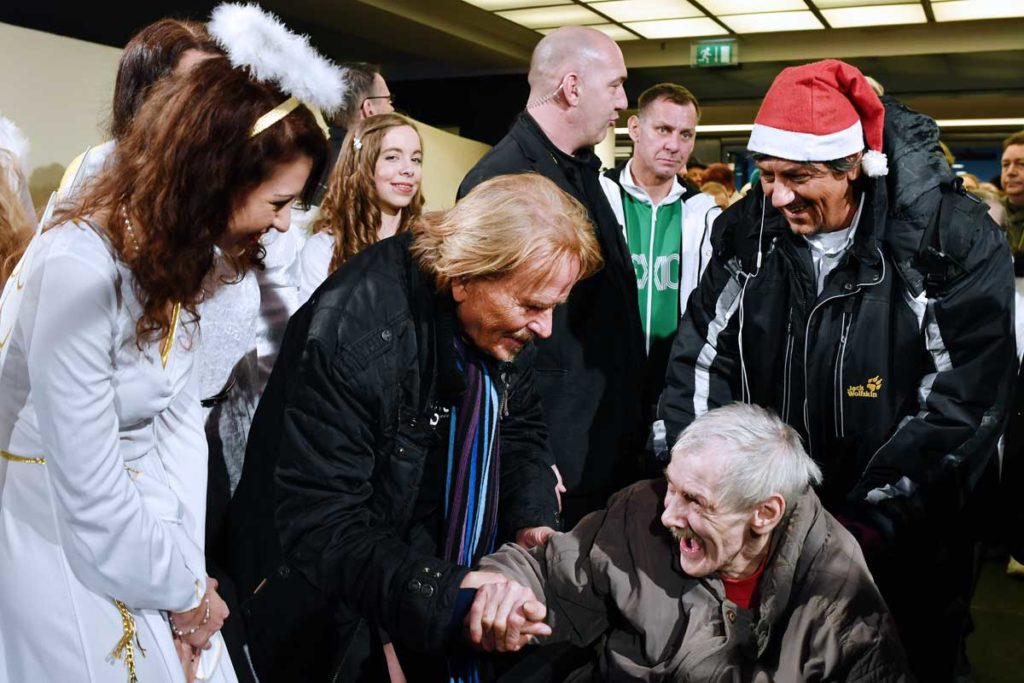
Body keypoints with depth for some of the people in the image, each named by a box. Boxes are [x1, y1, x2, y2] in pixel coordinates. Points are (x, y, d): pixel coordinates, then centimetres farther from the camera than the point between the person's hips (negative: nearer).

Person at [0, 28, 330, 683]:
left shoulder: (174, 254, -2)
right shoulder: (78, 270, -28)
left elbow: (179, 416, -4)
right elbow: (90, 494, -25)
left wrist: (189, 567, -9)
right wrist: (181, 589, -11)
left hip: (140, 528, 7)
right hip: (61, 540, -7)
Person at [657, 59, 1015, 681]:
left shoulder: (955, 243, -16)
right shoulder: (748, 232, -4)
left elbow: (963, 404, -17)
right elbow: (702, 357, -2)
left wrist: (866, 523, -19)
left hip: (903, 546, -3)